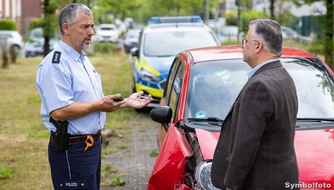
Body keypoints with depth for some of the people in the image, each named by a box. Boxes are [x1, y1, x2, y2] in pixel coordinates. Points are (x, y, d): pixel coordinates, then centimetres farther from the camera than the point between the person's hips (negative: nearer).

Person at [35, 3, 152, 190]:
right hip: (72, 149, -10)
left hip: (92, 144, 10)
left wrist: (125, 102, 9)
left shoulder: (83, 60, 15)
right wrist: (98, 105, -20)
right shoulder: (55, 64, -17)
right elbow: (59, 111, -27)